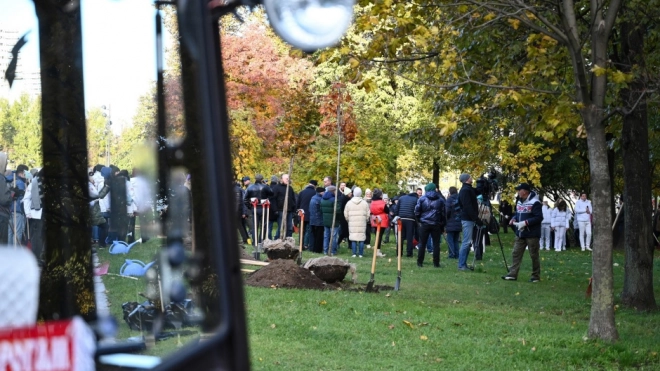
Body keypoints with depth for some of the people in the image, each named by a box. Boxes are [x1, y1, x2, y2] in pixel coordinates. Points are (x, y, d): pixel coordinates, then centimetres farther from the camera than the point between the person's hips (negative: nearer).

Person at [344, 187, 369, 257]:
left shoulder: (349, 203, 0)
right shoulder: (365, 203, -1)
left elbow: (346, 215, 4)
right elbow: (368, 215, 2)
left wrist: (348, 220, 20)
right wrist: (365, 220, 19)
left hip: (352, 224, 0)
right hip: (362, 224, 0)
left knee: (353, 239, 3)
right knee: (361, 239, 2)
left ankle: (354, 253, 1)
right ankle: (360, 254, 1)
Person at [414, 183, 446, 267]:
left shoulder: (422, 199, -1)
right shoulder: (440, 199, 5)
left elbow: (417, 211, -2)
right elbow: (443, 213, 7)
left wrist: (419, 220, 13)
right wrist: (443, 226, 13)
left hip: (424, 224, -1)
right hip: (436, 224, 1)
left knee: (422, 244, 6)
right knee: (436, 244, 4)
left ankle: (420, 262, 6)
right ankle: (436, 263, 1)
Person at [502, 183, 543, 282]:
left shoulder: (535, 203, -15)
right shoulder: (519, 202, 13)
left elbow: (539, 217, -18)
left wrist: (525, 222, -24)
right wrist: (514, 219, 2)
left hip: (532, 234, -8)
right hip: (520, 234, 8)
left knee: (534, 255, 1)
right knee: (516, 253, 3)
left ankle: (536, 276, 10)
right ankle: (512, 274, 3)